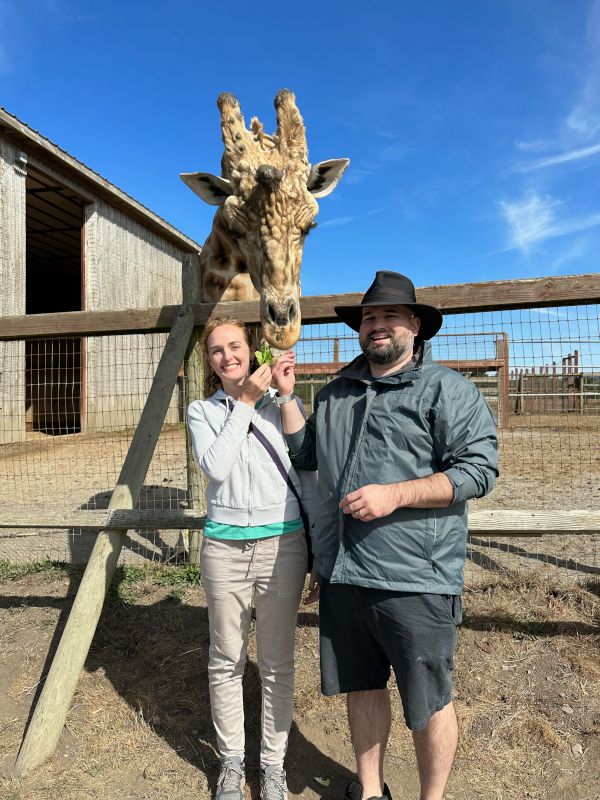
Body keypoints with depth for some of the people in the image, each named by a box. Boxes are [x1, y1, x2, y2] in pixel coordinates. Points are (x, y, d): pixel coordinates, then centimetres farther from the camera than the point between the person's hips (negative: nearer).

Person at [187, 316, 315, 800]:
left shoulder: (286, 405, 3)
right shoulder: (202, 412, 5)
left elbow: (308, 479, 6)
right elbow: (216, 468, -13)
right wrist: (245, 402, -11)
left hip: (283, 544, 0)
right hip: (225, 547, 1)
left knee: (277, 662, 12)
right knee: (226, 661, 14)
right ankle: (231, 760, 35)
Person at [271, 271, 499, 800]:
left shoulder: (447, 389, -6)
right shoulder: (336, 393, 13)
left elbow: (480, 469, -13)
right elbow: (305, 455, 21)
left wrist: (395, 494, -21)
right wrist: (286, 396, 9)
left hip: (415, 578, -5)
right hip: (342, 573, 6)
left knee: (429, 701, 12)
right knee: (361, 686, 21)